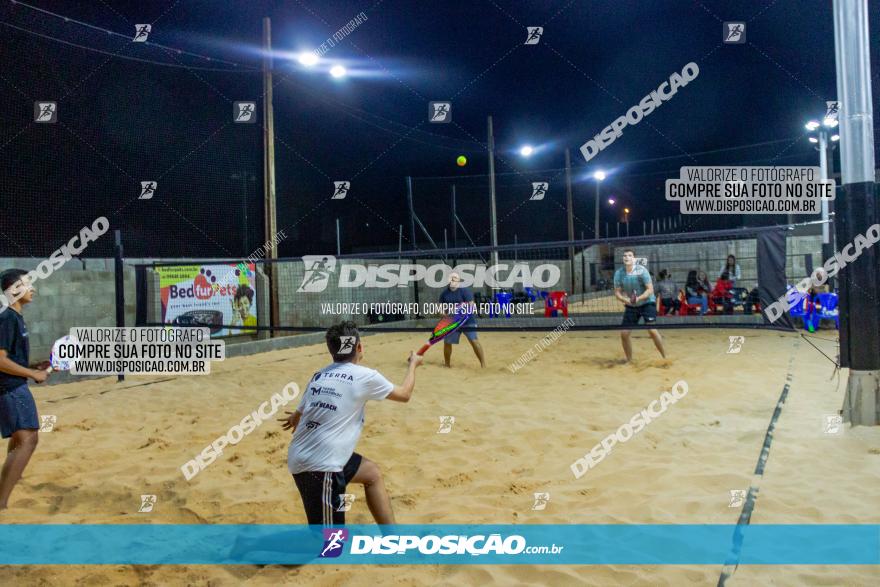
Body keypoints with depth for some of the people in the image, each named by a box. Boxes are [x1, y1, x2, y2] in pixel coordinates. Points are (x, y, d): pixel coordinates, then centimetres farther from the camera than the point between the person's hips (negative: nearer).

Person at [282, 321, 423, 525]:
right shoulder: (365, 376, -7)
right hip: (320, 466, -8)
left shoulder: (318, 376, 10)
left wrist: (295, 417, 46)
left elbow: (296, 418, 21)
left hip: (301, 459, 8)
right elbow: (404, 394, 10)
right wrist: (413, 363, 28)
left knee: (372, 473, 23)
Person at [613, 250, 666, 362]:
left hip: (647, 303, -4)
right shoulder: (619, 273, -5)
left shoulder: (641, 270, -16)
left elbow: (650, 289, -16)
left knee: (652, 330, -18)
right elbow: (617, 292, -1)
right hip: (631, 306, 4)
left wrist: (638, 298, -32)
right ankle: (629, 360, 16)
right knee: (624, 333, -2)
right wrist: (626, 300, -22)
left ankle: (665, 357, -1)